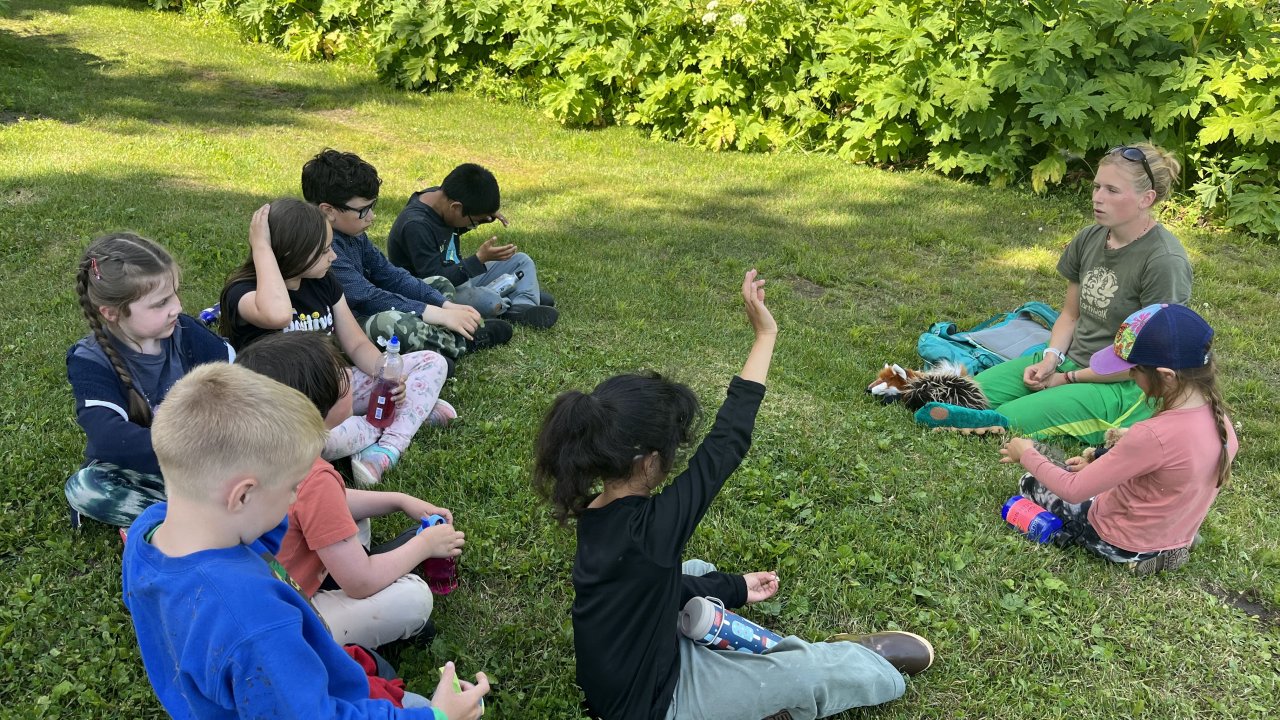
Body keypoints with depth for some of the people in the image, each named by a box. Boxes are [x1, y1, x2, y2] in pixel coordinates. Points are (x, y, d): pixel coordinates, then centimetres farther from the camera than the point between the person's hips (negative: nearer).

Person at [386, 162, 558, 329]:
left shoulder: (438, 195, -1)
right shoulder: (415, 226, -28)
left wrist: (485, 213, 2)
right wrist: (480, 258, -31)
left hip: (459, 277, 10)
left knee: (521, 261, 9)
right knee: (489, 301, -37)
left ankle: (523, 309, -15)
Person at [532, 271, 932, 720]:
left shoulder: (599, 519, -8)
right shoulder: (646, 530, -35)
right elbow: (725, 446, -30)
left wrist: (734, 589, 15)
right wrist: (764, 337, -25)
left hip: (627, 677, 9)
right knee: (812, 674, -1)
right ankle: (874, 666, 32)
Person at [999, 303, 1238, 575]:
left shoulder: (1153, 436, -36)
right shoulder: (1218, 417, -14)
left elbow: (1073, 491, -27)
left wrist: (1026, 455, -11)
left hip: (1124, 545, -7)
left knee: (1032, 483, 12)